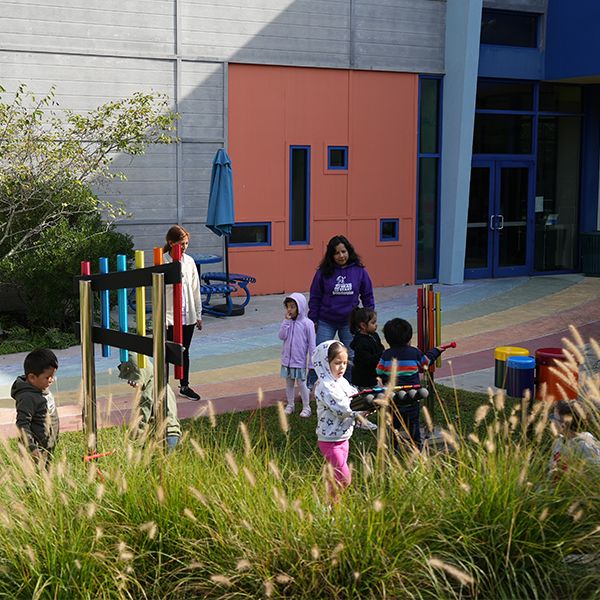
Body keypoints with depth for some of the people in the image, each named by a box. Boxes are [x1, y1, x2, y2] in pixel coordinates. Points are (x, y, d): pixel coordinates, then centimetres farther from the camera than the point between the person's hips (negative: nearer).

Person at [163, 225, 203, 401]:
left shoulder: (189, 261, 5)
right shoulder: (163, 263, -11)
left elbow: (195, 289, 11)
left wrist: (198, 315, 11)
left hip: (188, 316, 5)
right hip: (169, 317, -5)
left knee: (184, 352, 16)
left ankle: (184, 386, 29)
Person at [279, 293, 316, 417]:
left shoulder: (307, 323, -12)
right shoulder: (288, 322, 2)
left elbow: (311, 344, -9)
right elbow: (282, 336, -11)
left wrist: (312, 362, -9)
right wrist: (287, 320, -15)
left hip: (300, 360, -5)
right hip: (287, 359, 5)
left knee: (301, 383, 2)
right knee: (289, 383, 14)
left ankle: (306, 407, 15)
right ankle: (290, 405, 28)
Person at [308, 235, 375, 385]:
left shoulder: (359, 271, -3)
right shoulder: (323, 272, -6)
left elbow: (367, 296, 5)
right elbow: (315, 298, 0)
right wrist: (313, 320, -1)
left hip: (350, 322, 1)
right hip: (326, 322, -1)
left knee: (352, 358, 10)